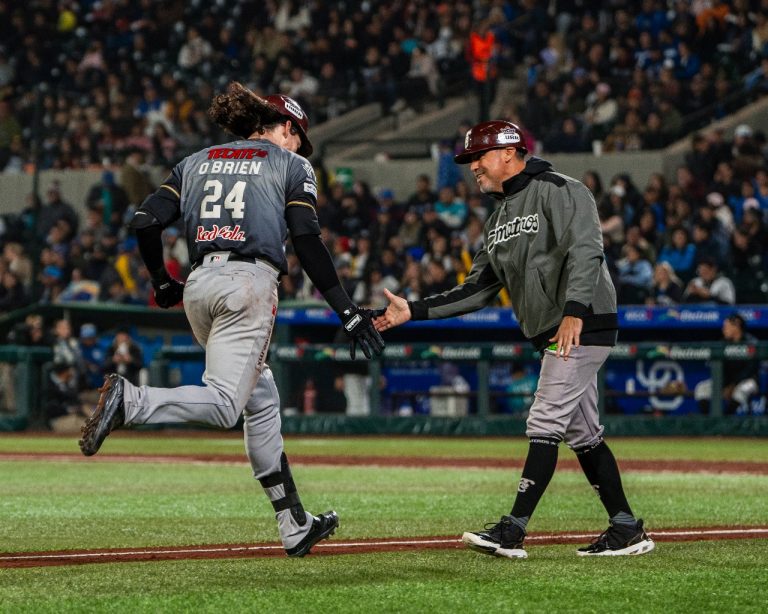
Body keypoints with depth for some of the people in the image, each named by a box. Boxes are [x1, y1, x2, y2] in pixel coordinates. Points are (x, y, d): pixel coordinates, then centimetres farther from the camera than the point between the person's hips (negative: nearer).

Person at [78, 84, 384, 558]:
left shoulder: (197, 162, 22)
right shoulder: (292, 165, 10)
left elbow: (147, 221, 9)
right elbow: (308, 241, -3)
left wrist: (163, 283, 24)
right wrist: (346, 310, -4)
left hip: (199, 286, 6)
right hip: (249, 284, -6)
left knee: (261, 400, 16)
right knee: (224, 405, -13)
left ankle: (295, 527, 16)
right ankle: (129, 400, -38)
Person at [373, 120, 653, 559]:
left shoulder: (558, 191, -8)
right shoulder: (501, 218, 19)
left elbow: (586, 251, -22)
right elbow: (478, 290, 17)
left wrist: (574, 311, -36)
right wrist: (413, 311, 9)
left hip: (585, 326, -10)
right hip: (553, 336, 10)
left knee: (546, 424, -12)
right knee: (582, 433, 10)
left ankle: (514, 531, -15)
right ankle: (626, 530, 13)